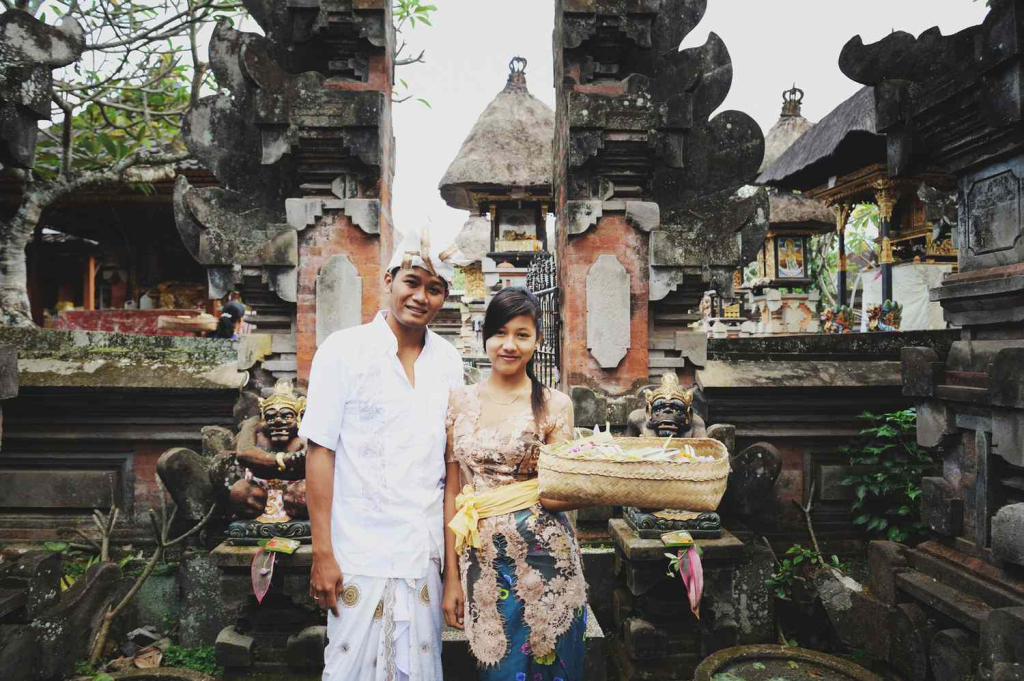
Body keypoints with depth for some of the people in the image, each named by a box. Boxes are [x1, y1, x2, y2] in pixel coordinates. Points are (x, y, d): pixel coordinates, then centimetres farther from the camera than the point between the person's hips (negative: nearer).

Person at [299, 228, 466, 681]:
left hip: (425, 551, 4)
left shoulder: (448, 360, 5)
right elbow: (320, 451, -8)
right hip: (360, 553, -3)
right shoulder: (343, 350, -7)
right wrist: (322, 553, -10)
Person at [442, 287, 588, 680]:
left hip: (543, 561, -2)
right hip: (481, 563, 2)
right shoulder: (461, 402, 3)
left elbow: (560, 495, -5)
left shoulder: (554, 405, -3)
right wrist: (451, 576, 1)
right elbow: (452, 492, 3)